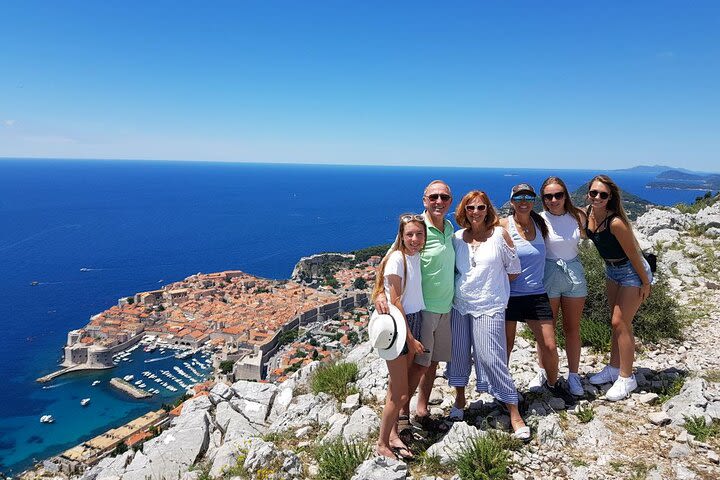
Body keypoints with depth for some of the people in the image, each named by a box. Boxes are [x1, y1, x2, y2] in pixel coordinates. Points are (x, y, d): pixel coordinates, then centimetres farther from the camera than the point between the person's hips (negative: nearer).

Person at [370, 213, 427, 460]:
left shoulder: (415, 255, 6)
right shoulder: (397, 259, -18)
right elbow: (396, 303, -17)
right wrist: (410, 338, -14)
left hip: (413, 320, 7)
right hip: (397, 325, -7)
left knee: (396, 386, 16)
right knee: (400, 394, 0)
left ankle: (393, 433, 29)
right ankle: (382, 444, 16)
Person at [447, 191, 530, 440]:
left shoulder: (499, 234, -3)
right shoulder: (457, 238, 5)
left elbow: (513, 269, 3)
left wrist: (490, 284, 6)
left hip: (489, 307, -3)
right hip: (459, 306, 4)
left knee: (491, 358, -5)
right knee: (458, 353, 11)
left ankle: (514, 413, 9)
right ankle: (459, 399, 33)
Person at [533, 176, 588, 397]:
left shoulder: (578, 216, 0)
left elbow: (588, 235, 19)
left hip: (574, 273, 3)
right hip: (548, 276, -2)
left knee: (572, 329, 11)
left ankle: (573, 375, 25)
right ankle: (543, 372, 26)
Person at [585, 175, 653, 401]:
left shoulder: (616, 222, -30)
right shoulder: (587, 215, -9)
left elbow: (633, 254, -22)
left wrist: (645, 283, -13)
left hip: (632, 272, -7)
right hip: (612, 270, 8)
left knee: (620, 323, -4)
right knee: (617, 322, 16)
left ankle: (626, 378, 10)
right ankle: (614, 369, 30)